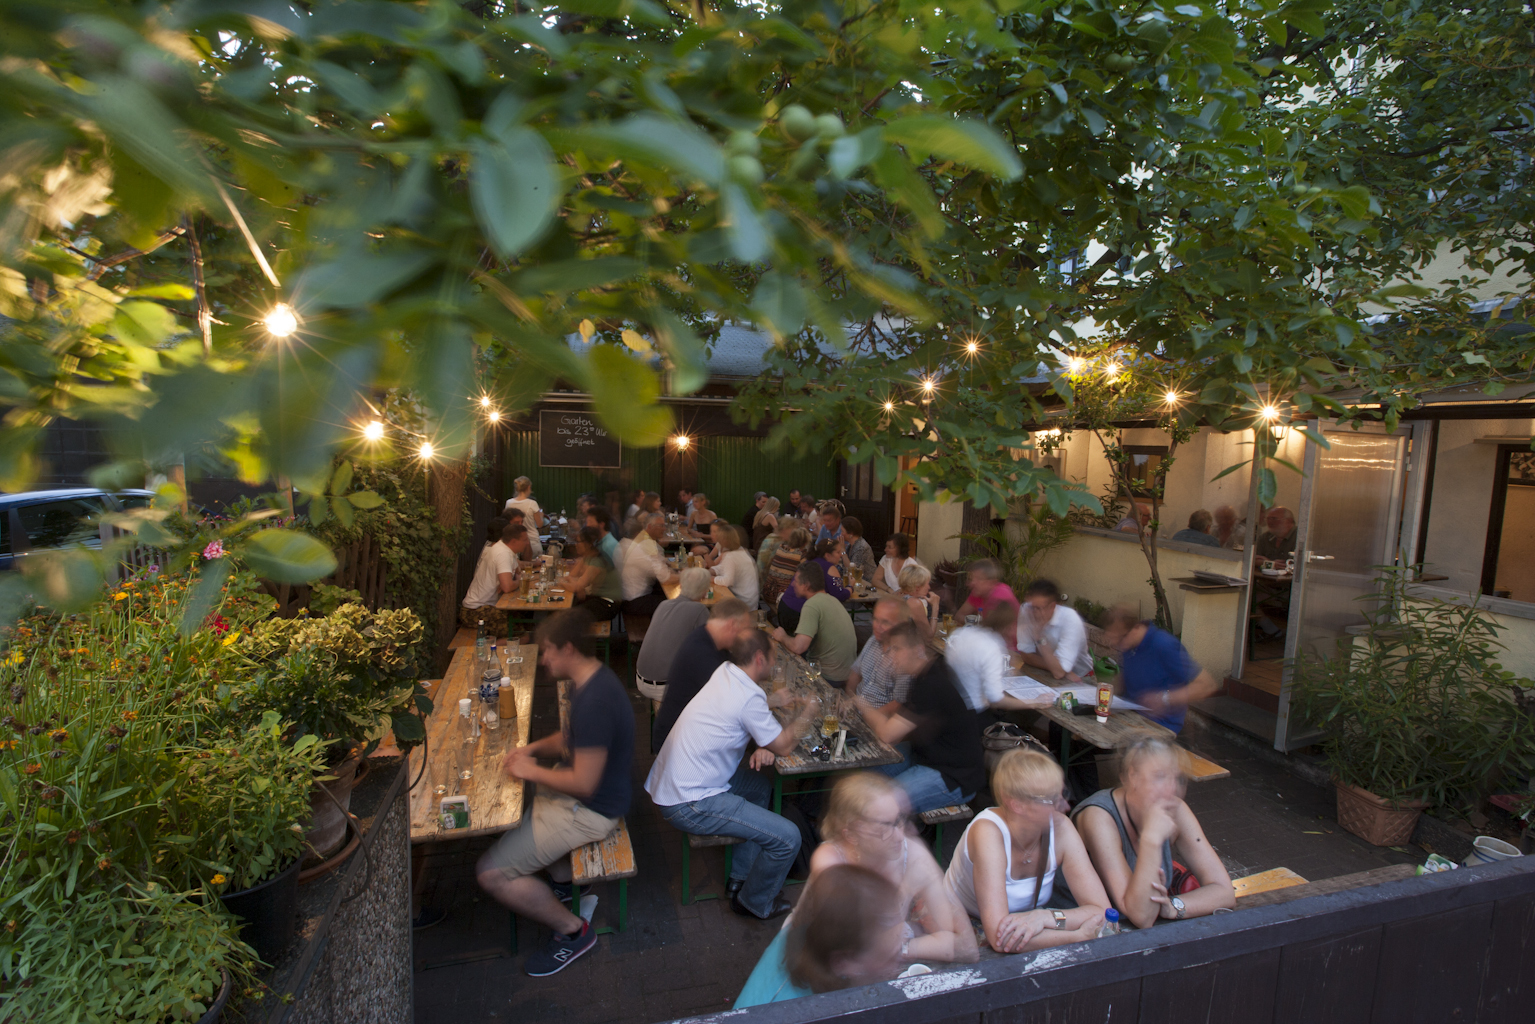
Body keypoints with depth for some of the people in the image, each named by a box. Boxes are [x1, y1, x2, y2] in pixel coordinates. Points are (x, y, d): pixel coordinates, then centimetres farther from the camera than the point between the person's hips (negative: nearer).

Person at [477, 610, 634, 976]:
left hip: (591, 811, -11)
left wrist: (530, 771, -15)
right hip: (578, 794, 11)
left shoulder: (595, 702, -32)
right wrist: (533, 749, 1)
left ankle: (573, 931, 7)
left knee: (492, 874, -10)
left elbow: (583, 784, -28)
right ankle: (568, 876, 25)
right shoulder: (591, 680, 1)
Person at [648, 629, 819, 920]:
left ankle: (740, 877, 32)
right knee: (788, 838, -8)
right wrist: (805, 714, 8)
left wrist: (762, 746, 1)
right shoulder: (749, 698, -22)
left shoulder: (725, 672, 3)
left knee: (760, 786, 26)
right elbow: (783, 745, -8)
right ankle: (754, 903, 18)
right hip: (688, 805, -10)